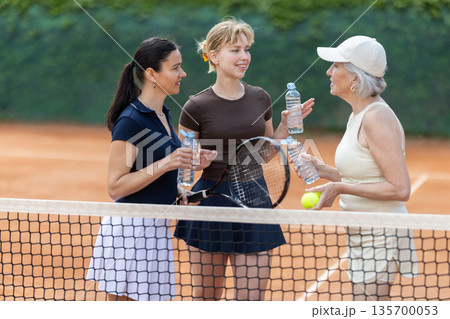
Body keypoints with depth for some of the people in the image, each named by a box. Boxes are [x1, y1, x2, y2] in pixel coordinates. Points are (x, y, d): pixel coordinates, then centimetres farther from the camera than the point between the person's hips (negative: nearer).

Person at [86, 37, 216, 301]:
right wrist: (165, 164, -23)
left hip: (156, 227, 9)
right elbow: (115, 187, -17)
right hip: (130, 227, -9)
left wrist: (188, 162, 9)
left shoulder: (163, 114, 13)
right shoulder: (130, 121, -14)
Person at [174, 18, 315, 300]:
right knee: (206, 295, 8)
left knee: (253, 296, -1)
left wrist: (286, 126, 2)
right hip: (211, 203, -2)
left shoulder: (260, 99, 5)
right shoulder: (197, 106, -6)